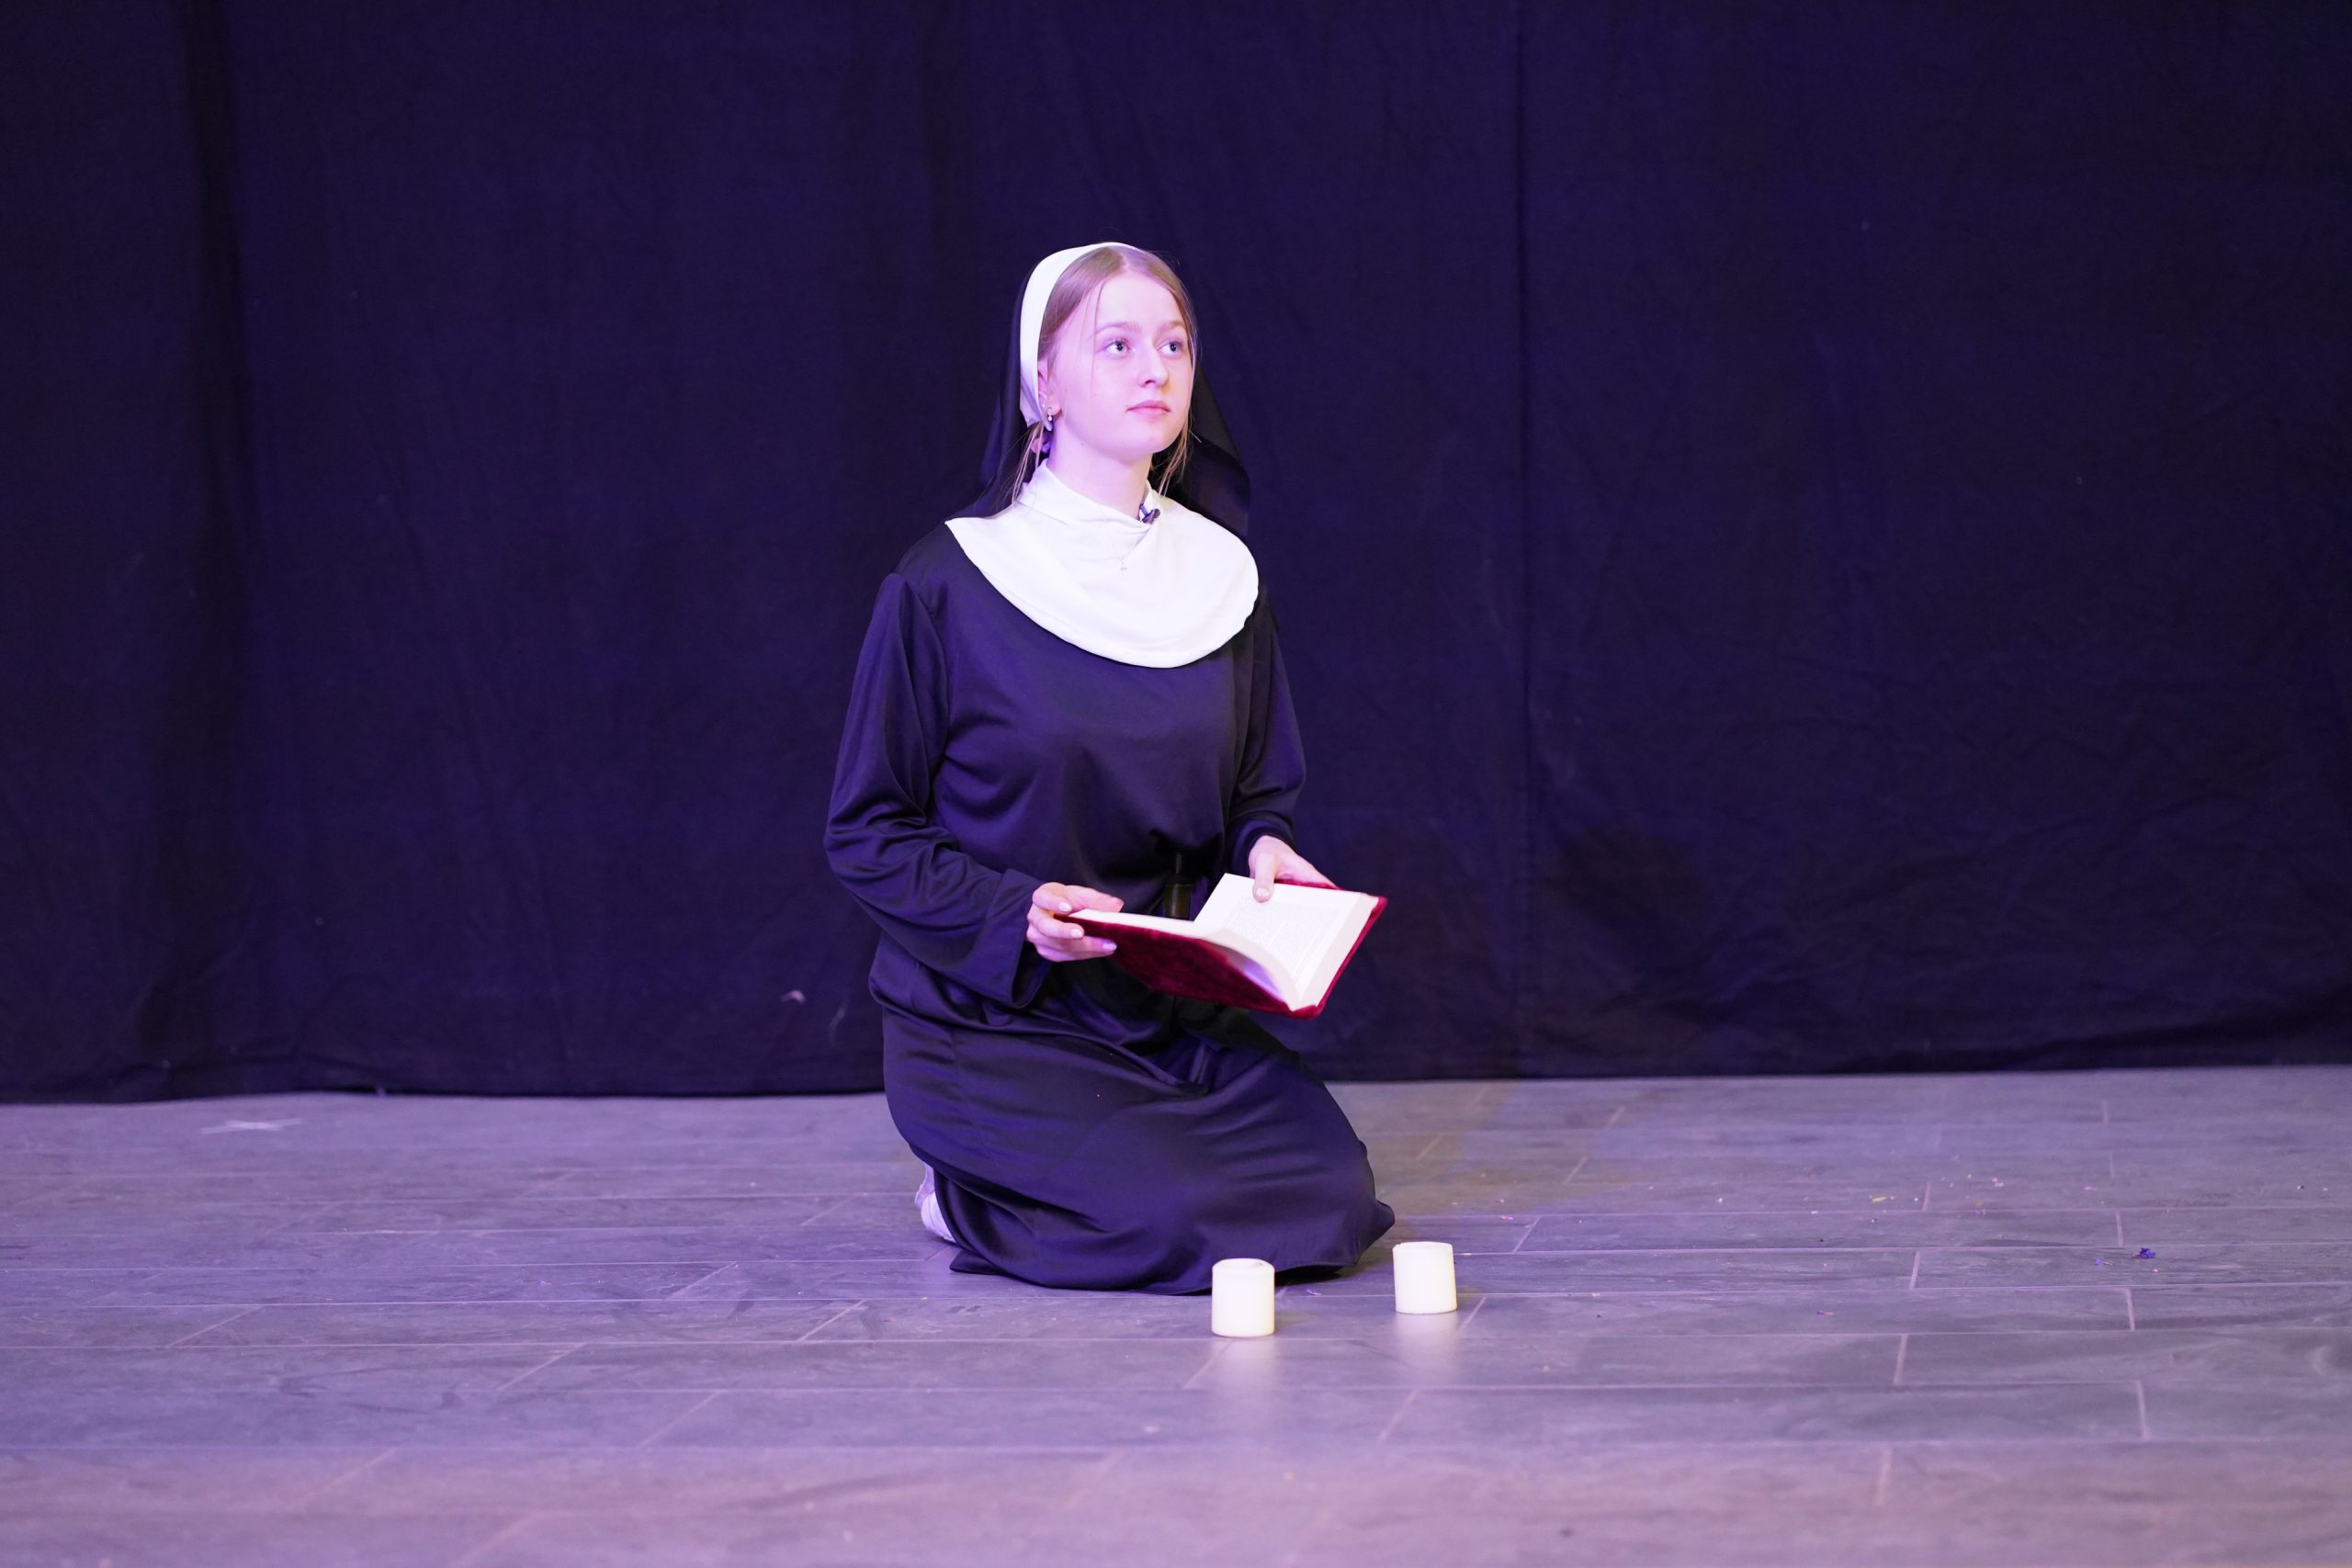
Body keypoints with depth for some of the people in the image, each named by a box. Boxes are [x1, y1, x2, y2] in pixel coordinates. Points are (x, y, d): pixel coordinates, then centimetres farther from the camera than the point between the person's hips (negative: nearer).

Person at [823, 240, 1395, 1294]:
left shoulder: (1221, 576, 7)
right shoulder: (946, 586, -10)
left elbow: (1259, 789, 18)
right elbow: (867, 834, -6)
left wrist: (1263, 847, -5)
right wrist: (1016, 911, -22)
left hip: (1175, 1007, 6)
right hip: (991, 1018, -5)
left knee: (1329, 1198, -15)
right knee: (1181, 1216, -27)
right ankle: (968, 1192, 5)